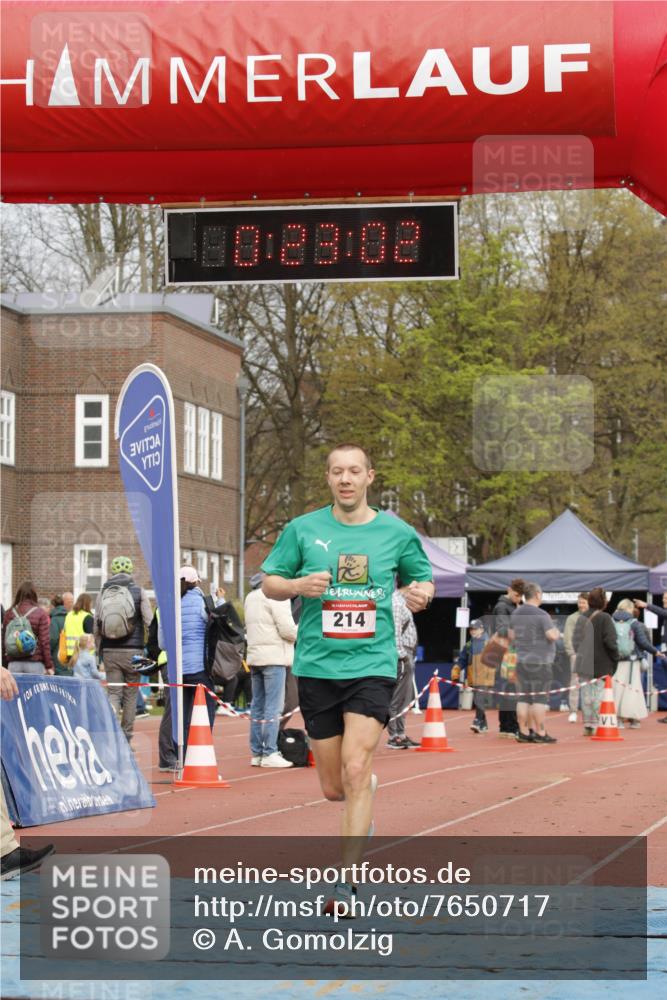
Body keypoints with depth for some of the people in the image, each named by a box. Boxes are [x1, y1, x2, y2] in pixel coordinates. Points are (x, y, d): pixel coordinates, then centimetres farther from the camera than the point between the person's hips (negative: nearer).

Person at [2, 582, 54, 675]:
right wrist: (49, 666, -3)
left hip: (14, 664, 2)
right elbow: (45, 642, -7)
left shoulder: (9, 613, 4)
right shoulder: (40, 613, -3)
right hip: (35, 663, -2)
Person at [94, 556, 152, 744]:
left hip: (109, 651, 2)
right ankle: (126, 739, 13)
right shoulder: (138, 592, -2)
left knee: (114, 692, 6)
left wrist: (99, 651, 18)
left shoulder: (103, 593, 5)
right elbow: (149, 622, -6)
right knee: (130, 693, 9)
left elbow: (96, 625, 8)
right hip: (133, 650, -2)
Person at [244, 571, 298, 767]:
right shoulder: (276, 595, -10)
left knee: (257, 706, 10)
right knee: (273, 707, -7)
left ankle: (256, 753, 11)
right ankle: (270, 753, -10)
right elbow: (287, 629, -15)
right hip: (274, 656, -8)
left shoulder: (251, 598, 18)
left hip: (255, 657, 8)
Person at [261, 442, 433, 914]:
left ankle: (347, 882, -11)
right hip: (317, 667, 2)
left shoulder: (398, 533, 4)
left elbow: (423, 579, 18)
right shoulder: (303, 529, 3)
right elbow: (268, 581, 10)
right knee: (334, 787, 6)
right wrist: (297, 585, -11)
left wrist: (421, 593, -5)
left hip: (372, 666, -2)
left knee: (356, 771, -17)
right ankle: (367, 793, 44)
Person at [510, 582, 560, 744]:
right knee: (540, 698, -3)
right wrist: (557, 632, 1)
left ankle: (524, 732, 6)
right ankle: (540, 733, -4)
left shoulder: (516, 613, 9)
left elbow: (512, 635, 16)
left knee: (524, 698, 7)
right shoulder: (541, 615, -14)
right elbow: (552, 635, -21)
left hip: (522, 661, 7)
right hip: (539, 662, -7)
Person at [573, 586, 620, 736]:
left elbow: (575, 640, 9)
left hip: (584, 664, 5)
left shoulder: (582, 618, 5)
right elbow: (610, 641, -16)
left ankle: (587, 726, 15)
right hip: (602, 665, -5)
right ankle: (595, 725, -4)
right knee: (599, 694, -1)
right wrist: (615, 657, -2)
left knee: (586, 694, 11)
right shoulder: (604, 618, -13)